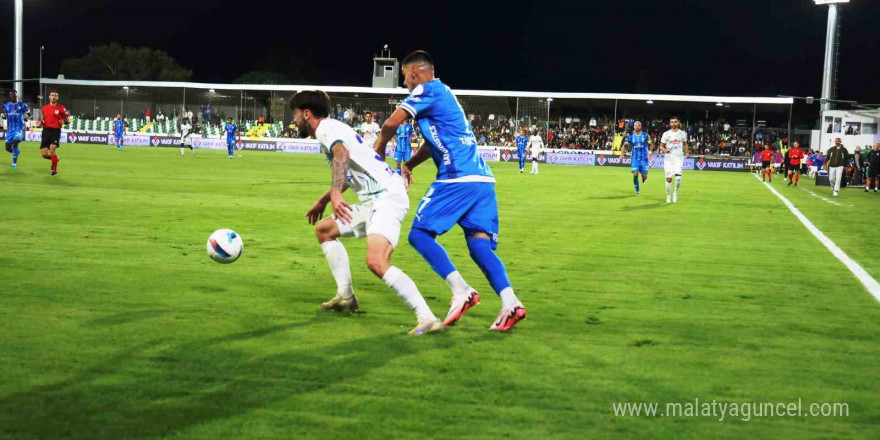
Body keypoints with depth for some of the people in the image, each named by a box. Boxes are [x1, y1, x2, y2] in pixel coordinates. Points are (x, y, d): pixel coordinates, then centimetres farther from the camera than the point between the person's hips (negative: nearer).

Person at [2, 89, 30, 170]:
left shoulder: (22, 105, -1)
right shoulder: (6, 105, 9)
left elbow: (28, 113, 5)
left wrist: (26, 118, -17)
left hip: (19, 127, -4)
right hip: (10, 128, 4)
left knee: (15, 144, -22)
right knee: (8, 147, 2)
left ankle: (14, 163, -7)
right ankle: (16, 151, 38)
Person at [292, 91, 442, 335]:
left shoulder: (327, 128, -5)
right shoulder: (332, 129, 26)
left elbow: (341, 153, -28)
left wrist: (335, 193, -40)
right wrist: (323, 201, 53)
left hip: (387, 196, -11)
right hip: (374, 200, 11)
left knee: (376, 262, -28)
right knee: (323, 229, 21)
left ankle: (427, 319, -32)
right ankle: (345, 297, 21)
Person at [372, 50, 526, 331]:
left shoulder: (427, 90, -1)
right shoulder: (443, 93, 27)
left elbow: (392, 123, -7)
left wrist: (378, 150, 11)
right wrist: (407, 166, 21)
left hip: (457, 178, -9)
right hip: (482, 178, 9)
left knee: (420, 234, -1)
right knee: (480, 244, 1)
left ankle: (461, 290, -15)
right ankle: (510, 302, -16)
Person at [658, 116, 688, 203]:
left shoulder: (682, 133, 6)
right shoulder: (666, 134, 1)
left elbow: (685, 144, 20)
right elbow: (661, 146, 4)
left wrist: (686, 152, 3)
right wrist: (664, 150, -17)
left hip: (679, 158, 0)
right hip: (668, 158, 0)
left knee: (678, 177, -16)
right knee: (668, 179, -1)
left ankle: (676, 193, 7)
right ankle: (668, 196, 15)